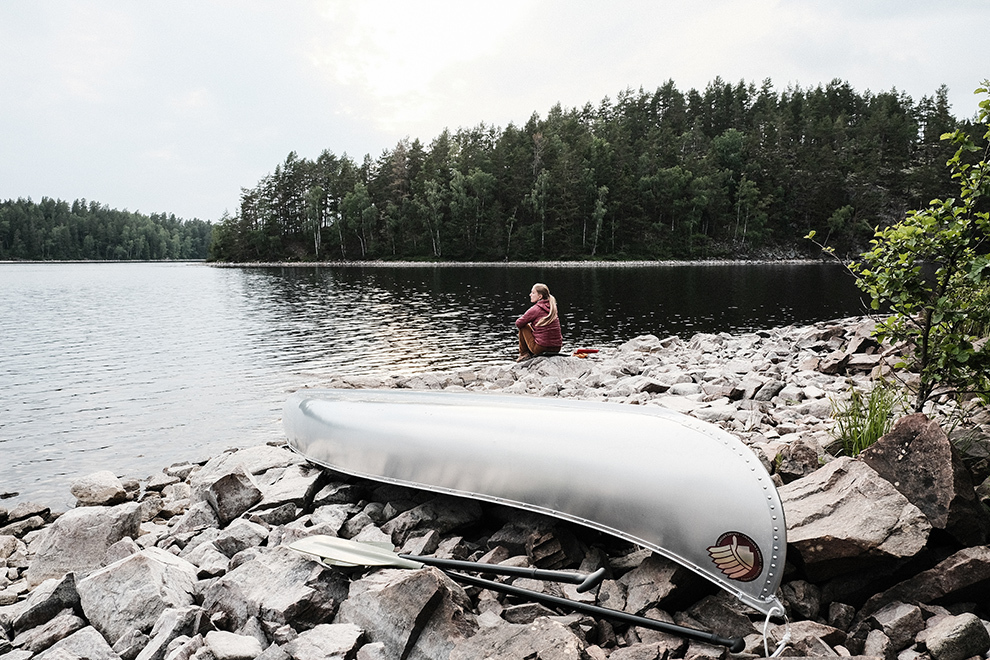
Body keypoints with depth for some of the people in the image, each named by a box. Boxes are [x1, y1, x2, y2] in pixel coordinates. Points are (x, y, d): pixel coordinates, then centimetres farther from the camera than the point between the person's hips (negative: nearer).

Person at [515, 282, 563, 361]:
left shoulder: (535, 309, -10)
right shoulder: (552, 308, 8)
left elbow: (518, 323, 0)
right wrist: (532, 323, 22)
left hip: (541, 348, -7)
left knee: (523, 327, 10)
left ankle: (524, 354, 15)